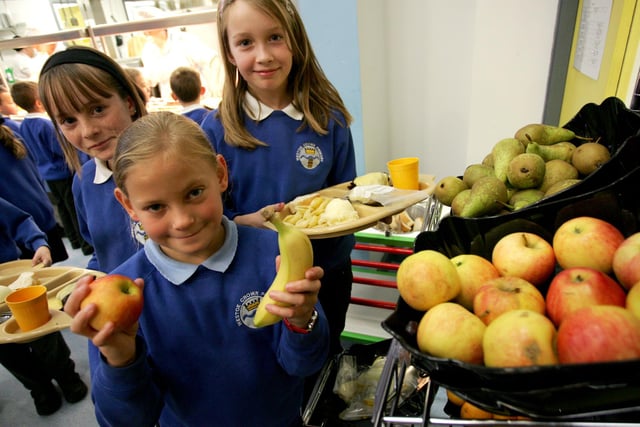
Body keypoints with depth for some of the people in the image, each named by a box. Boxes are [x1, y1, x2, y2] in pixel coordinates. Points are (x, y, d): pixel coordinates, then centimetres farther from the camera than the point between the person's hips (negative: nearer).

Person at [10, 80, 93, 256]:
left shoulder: (24, 125, 2)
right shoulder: (46, 124, -25)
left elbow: (34, 149, 12)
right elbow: (64, 149, -23)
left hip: (47, 173, 8)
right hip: (64, 172, -8)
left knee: (62, 207, 18)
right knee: (76, 208, 2)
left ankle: (75, 240, 31)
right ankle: (87, 244, 11)